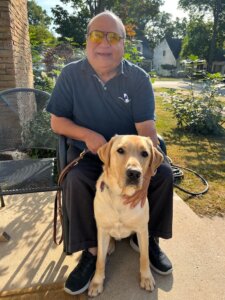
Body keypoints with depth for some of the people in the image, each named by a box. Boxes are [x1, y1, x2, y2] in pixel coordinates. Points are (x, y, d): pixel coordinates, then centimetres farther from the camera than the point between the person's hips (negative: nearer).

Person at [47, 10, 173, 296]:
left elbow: (147, 128, -16)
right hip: (87, 152, 0)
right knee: (75, 181, -30)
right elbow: (57, 121, -3)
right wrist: (87, 135, -23)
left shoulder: (138, 78, -8)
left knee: (163, 172, -20)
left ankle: (146, 237, 5)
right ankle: (91, 249, -6)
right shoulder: (70, 74, -6)